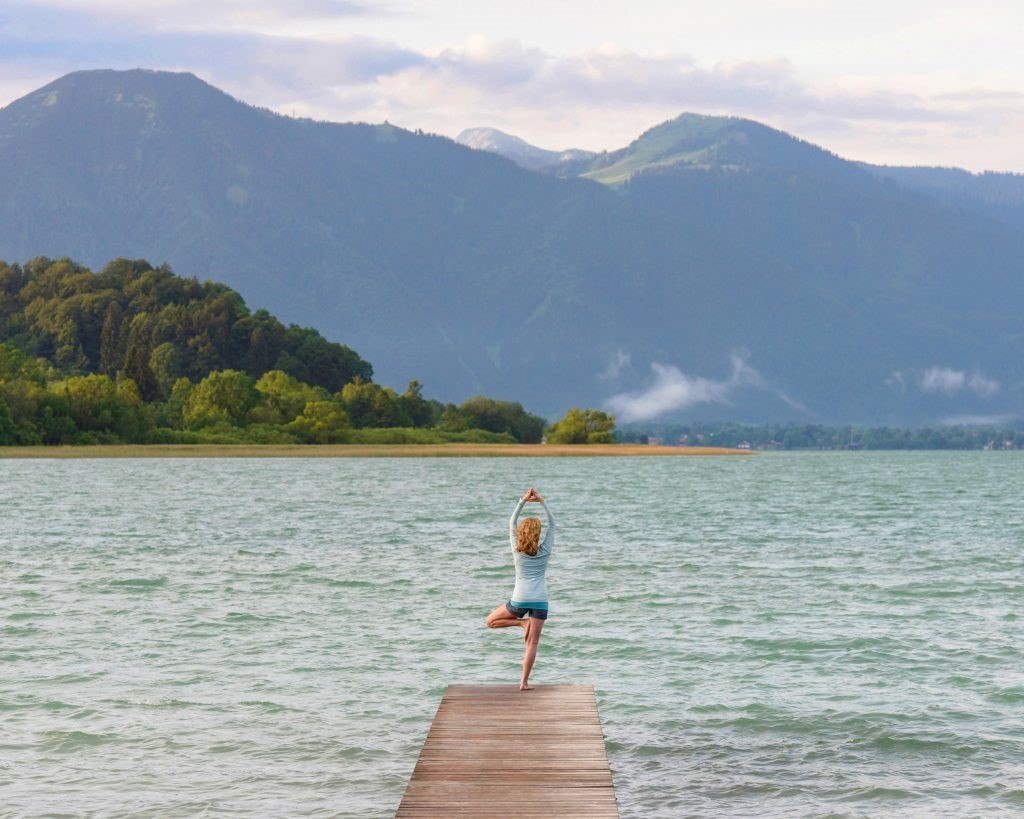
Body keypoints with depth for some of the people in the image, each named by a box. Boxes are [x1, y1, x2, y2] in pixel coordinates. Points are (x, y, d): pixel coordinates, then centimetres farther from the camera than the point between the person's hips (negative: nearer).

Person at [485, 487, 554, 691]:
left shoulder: (517, 551, 2)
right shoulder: (544, 551, 2)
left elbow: (512, 523, 11)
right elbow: (552, 523, 11)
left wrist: (523, 501, 8)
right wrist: (542, 502, 7)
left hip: (519, 600, -1)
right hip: (540, 601, 1)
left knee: (491, 621, 20)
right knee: (532, 644, 0)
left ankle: (522, 622, -1)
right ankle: (524, 682, -7)